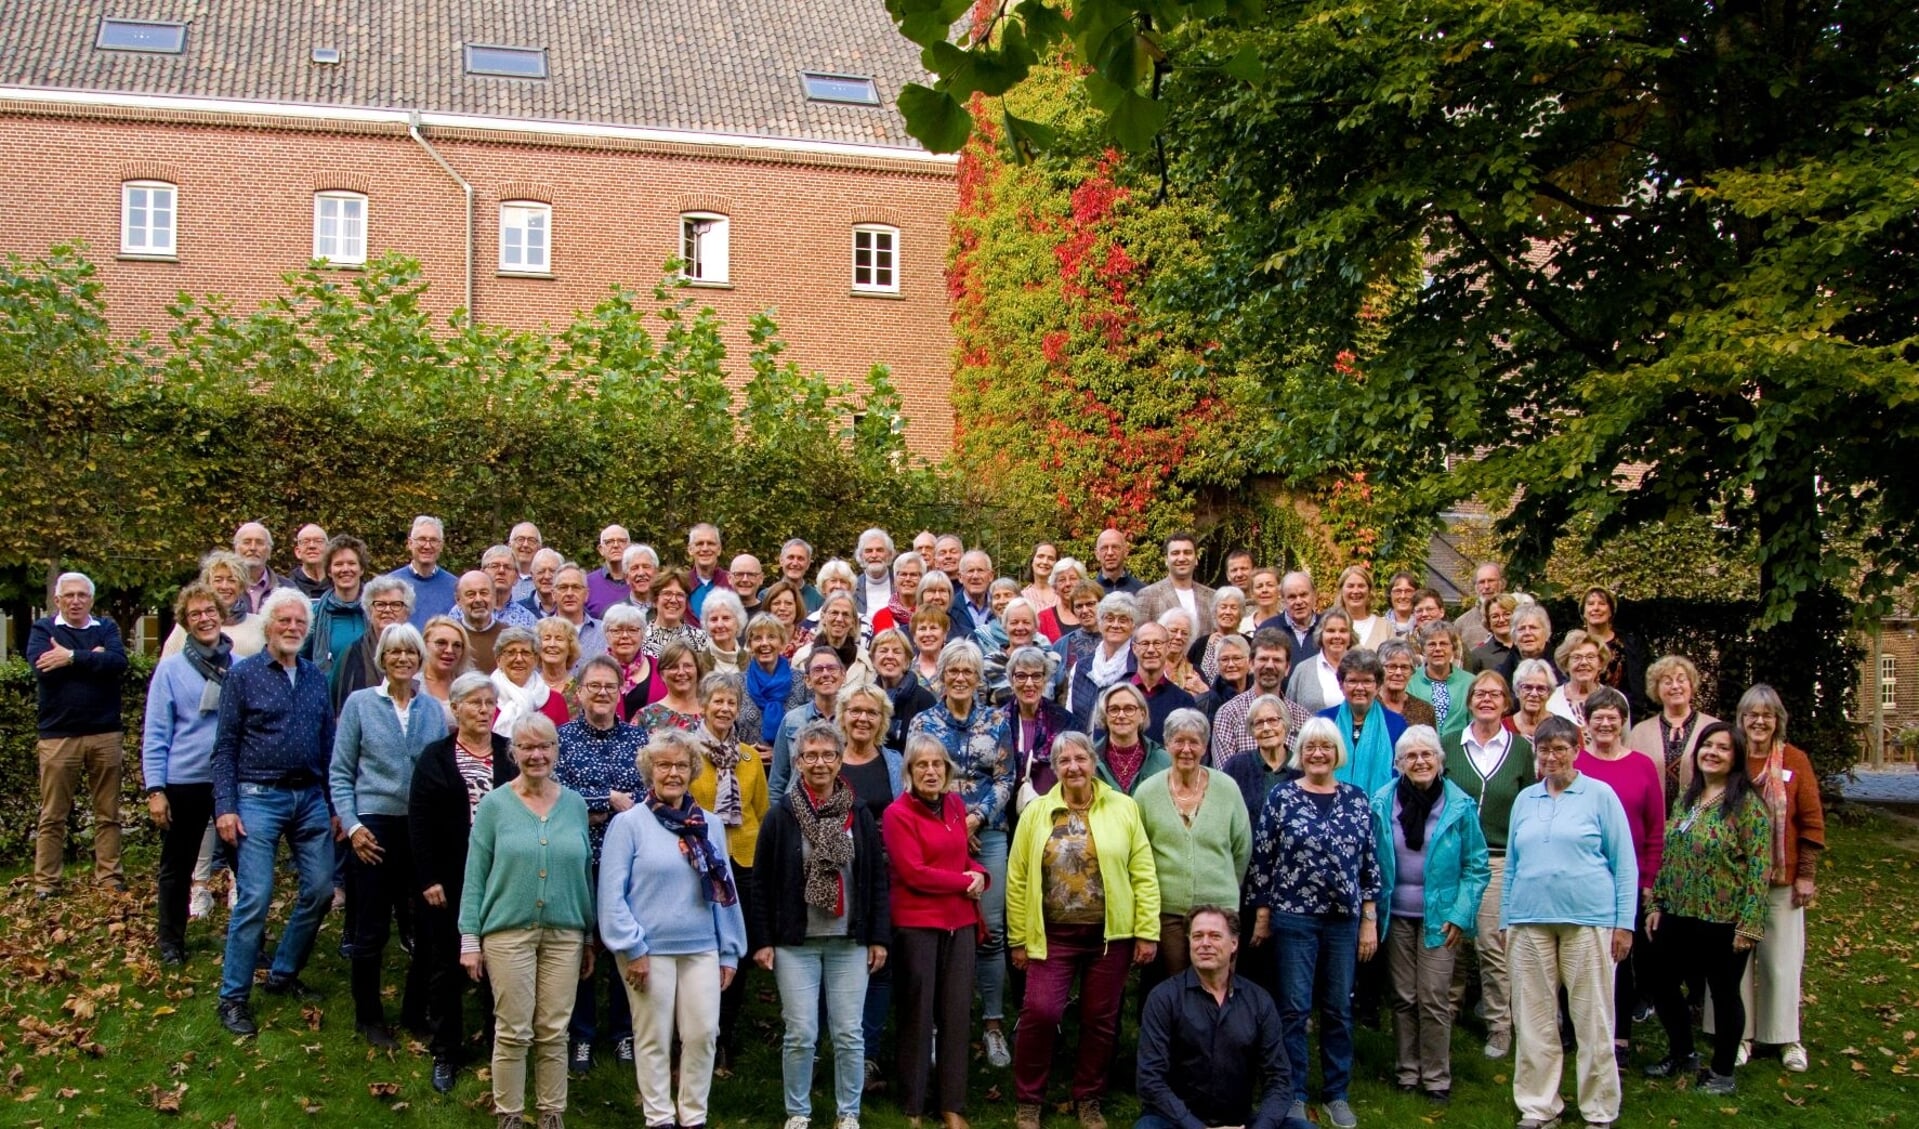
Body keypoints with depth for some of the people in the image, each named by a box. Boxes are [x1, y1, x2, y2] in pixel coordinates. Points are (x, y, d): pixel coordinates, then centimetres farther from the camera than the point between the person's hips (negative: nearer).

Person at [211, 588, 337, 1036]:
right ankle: (233, 997, 3)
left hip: (311, 798, 5)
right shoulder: (243, 675, -1)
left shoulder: (316, 677, 12)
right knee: (254, 898, -8)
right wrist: (225, 806, -10)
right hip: (260, 797, -5)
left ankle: (284, 974, 24)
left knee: (320, 890, 6)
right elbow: (226, 746, -3)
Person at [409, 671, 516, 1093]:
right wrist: (428, 879, -8)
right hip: (449, 881, 0)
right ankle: (445, 1053, 19)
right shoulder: (436, 757, 1)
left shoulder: (512, 755, 4)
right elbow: (419, 822, -2)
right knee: (446, 966, 8)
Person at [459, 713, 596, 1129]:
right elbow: (475, 875, -1)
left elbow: (585, 873, 11)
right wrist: (470, 938, -6)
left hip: (564, 934, 2)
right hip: (509, 931, -2)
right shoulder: (495, 805, -1)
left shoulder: (575, 805, 7)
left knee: (554, 1033, 6)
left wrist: (589, 937, 12)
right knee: (513, 1032, 2)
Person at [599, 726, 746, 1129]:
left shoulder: (709, 825, 9)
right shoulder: (628, 823, -4)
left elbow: (725, 891, 12)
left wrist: (730, 951, 9)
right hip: (650, 950, -4)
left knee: (703, 1034, 4)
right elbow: (611, 892, -8)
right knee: (654, 1038, 5)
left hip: (702, 949, 4)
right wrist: (631, 948, -12)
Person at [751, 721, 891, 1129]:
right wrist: (761, 939, -5)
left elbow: (877, 878, 6)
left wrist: (879, 937, 3)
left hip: (849, 941, 2)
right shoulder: (781, 814, -2)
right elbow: (761, 881, -1)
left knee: (849, 1034, 4)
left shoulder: (859, 814, 3)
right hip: (795, 941, -1)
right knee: (800, 1034, 1)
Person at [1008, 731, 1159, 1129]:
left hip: (1110, 935, 0)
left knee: (1100, 1019, 8)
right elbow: (1017, 879, 3)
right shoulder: (1036, 812, 2)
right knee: (1040, 1012, -9)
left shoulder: (1123, 808, 0)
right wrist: (1018, 939, 1)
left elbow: (1143, 875, 0)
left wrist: (1147, 932, -4)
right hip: (1052, 935, 0)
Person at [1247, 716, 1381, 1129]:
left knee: (1339, 1008, 10)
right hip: (1294, 918, -2)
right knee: (1294, 1008, 3)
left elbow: (1369, 863, 7)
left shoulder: (1357, 800, 5)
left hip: (1345, 920, 2)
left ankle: (1337, 1094, 22)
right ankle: (1293, 1095, 14)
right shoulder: (1281, 797, -3)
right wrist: (1261, 917, -2)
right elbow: (1261, 860, -2)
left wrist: (1370, 922, 5)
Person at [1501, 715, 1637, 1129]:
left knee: (1593, 1021, 2)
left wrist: (1624, 923, -4)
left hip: (1588, 920, -4)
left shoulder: (1600, 795, 1)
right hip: (1529, 922, 4)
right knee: (1533, 1020, 7)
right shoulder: (1524, 799, 13)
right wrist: (1506, 921, 14)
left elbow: (1624, 863, 1)